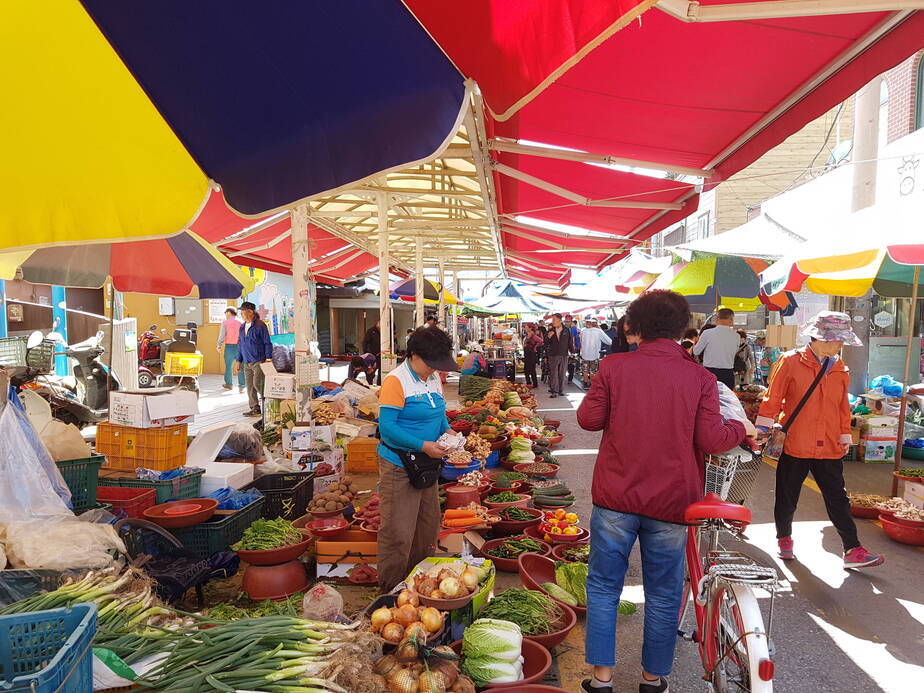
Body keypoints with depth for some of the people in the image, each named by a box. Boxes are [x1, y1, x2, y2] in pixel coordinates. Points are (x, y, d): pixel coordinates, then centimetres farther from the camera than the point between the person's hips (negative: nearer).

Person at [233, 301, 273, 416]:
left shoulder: (260, 325, -8)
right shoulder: (242, 327, 15)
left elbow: (267, 343, -9)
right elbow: (240, 345, 21)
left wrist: (268, 359, -13)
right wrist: (238, 361, 18)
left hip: (258, 361, -8)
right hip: (247, 363, 8)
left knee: (257, 384, -12)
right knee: (249, 386, 8)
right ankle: (254, 408, 15)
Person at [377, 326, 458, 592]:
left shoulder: (434, 378, 7)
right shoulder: (396, 381, -18)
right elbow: (386, 427, -21)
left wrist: (447, 430, -2)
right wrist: (422, 446, -25)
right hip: (399, 468, -8)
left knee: (428, 526, 18)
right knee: (398, 533, -2)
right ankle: (391, 590, 16)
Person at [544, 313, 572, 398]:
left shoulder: (566, 330, 2)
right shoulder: (551, 331, 4)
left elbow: (570, 342, 7)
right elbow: (546, 343, 4)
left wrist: (572, 351, 2)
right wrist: (548, 337, -14)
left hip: (564, 355, 0)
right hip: (553, 355, 0)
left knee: (562, 374, 6)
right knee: (554, 373, -3)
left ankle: (561, 390, 17)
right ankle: (554, 391, -1)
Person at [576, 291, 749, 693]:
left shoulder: (614, 367, -6)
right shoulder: (700, 377, -6)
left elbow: (588, 419, -3)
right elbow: (711, 441, -7)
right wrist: (741, 429, 13)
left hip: (616, 498, 0)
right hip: (672, 503, 1)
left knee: (603, 587, 14)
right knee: (663, 595, 16)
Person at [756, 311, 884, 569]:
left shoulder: (840, 369, 7)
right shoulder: (791, 361, -7)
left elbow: (843, 407, 15)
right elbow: (773, 397, -6)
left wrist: (845, 436, 14)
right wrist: (763, 429, -8)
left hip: (829, 449, 4)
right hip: (794, 445, -3)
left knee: (838, 499, 5)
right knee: (787, 497, 11)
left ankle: (852, 550, 11)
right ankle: (784, 538, 30)